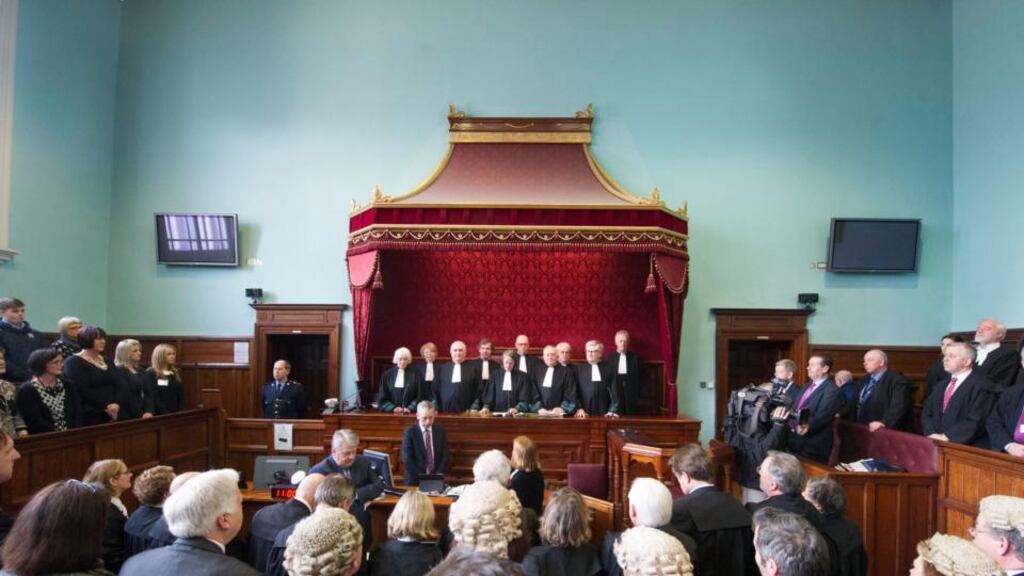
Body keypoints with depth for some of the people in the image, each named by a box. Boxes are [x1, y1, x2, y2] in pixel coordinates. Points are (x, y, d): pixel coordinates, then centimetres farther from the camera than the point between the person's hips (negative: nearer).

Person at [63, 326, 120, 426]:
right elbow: (81, 390, -14)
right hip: (88, 416, -6)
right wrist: (106, 406, -17)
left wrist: (116, 404, -9)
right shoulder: (73, 362, -3)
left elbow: (117, 385, 10)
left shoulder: (107, 361, 17)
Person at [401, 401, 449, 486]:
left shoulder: (440, 431, 8)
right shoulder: (409, 431, -2)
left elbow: (445, 456, 6)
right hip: (415, 481, -2)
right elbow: (407, 459, -8)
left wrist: (437, 476, -7)